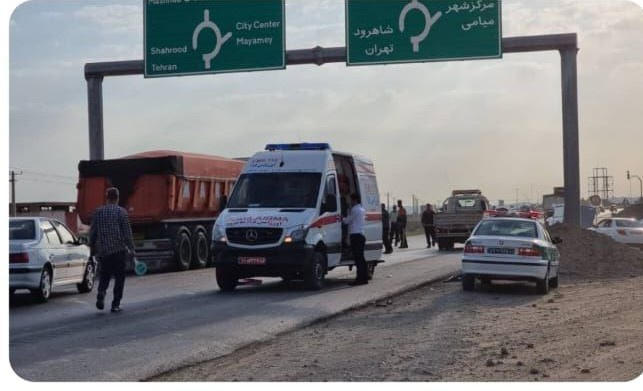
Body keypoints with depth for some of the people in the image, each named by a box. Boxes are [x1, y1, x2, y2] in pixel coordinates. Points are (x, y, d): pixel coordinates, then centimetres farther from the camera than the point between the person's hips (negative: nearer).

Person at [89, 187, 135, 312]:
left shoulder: (98, 212, 5)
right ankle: (115, 304, 4)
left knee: (104, 274, 16)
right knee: (119, 277, 6)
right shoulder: (121, 212, -6)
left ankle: (101, 292, -10)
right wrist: (131, 249, -2)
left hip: (102, 250, 3)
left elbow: (92, 232, 9)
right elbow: (127, 232, -8)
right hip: (118, 250, -3)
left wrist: (92, 248, 19)